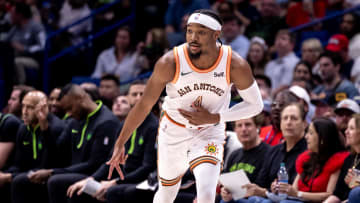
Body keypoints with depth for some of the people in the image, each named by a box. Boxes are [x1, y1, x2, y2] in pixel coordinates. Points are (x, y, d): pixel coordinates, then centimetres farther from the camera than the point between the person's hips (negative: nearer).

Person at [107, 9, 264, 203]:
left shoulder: (235, 65, -22)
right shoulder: (170, 63, -24)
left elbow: (255, 105, -8)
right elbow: (144, 104, -13)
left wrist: (213, 118, -19)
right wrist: (120, 143, -10)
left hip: (209, 134, -1)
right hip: (173, 134, 1)